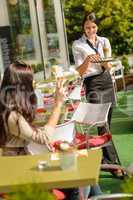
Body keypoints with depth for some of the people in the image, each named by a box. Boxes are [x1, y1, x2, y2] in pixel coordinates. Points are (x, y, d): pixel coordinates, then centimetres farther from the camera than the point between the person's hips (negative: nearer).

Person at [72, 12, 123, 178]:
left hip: (107, 83, 5)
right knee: (102, 124, -11)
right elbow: (79, 72, -4)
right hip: (92, 85, -5)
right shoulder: (78, 45, -1)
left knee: (106, 122, 8)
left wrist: (105, 61, -16)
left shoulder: (104, 41, 9)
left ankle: (104, 157, 21)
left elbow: (109, 67, 6)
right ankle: (113, 163, -11)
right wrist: (87, 60, -22)